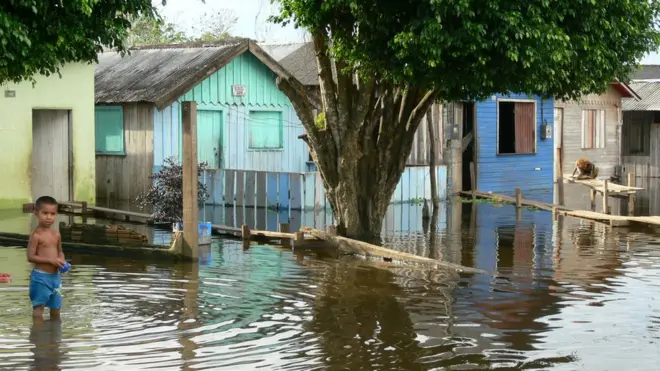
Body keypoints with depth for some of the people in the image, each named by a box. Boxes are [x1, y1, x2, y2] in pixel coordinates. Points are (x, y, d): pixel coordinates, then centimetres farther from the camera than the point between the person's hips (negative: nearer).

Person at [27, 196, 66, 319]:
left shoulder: (56, 234, 8)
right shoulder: (36, 235, -13)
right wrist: (51, 260, -21)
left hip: (55, 276, 7)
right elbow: (30, 257, -17)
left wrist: (62, 261, -2)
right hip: (41, 276, -7)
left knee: (56, 307, 14)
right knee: (39, 306, -3)